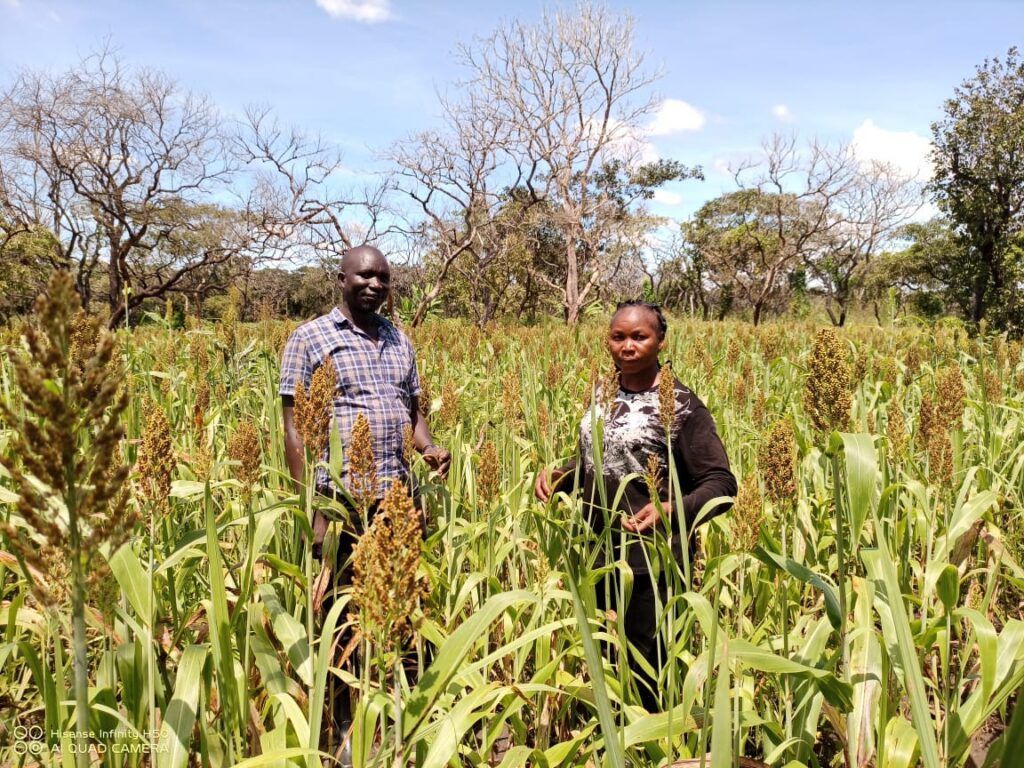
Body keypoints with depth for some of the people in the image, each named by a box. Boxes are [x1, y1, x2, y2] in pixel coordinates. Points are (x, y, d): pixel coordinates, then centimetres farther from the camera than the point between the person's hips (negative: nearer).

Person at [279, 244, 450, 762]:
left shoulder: (400, 342, 14)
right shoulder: (309, 339, -2)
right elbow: (294, 429, -5)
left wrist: (430, 448, -2)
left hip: (399, 497, 5)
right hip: (341, 499, -5)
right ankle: (345, 726, 23)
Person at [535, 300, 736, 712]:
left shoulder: (680, 404, -13)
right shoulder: (603, 394, 6)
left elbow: (721, 483, -15)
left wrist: (671, 511, -32)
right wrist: (557, 473, -2)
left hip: (651, 560, -6)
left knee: (644, 667, 7)